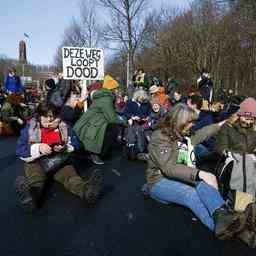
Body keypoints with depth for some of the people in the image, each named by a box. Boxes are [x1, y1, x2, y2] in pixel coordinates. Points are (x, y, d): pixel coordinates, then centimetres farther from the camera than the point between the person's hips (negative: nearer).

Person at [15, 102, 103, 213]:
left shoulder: (63, 127, 5)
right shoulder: (30, 128, 0)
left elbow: (76, 144, 4)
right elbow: (20, 150, -8)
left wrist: (65, 148, -19)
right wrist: (38, 148, -26)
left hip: (59, 162, 1)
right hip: (36, 163, 0)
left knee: (69, 171, -28)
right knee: (36, 176, -33)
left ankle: (85, 189, -58)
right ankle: (32, 193, -66)